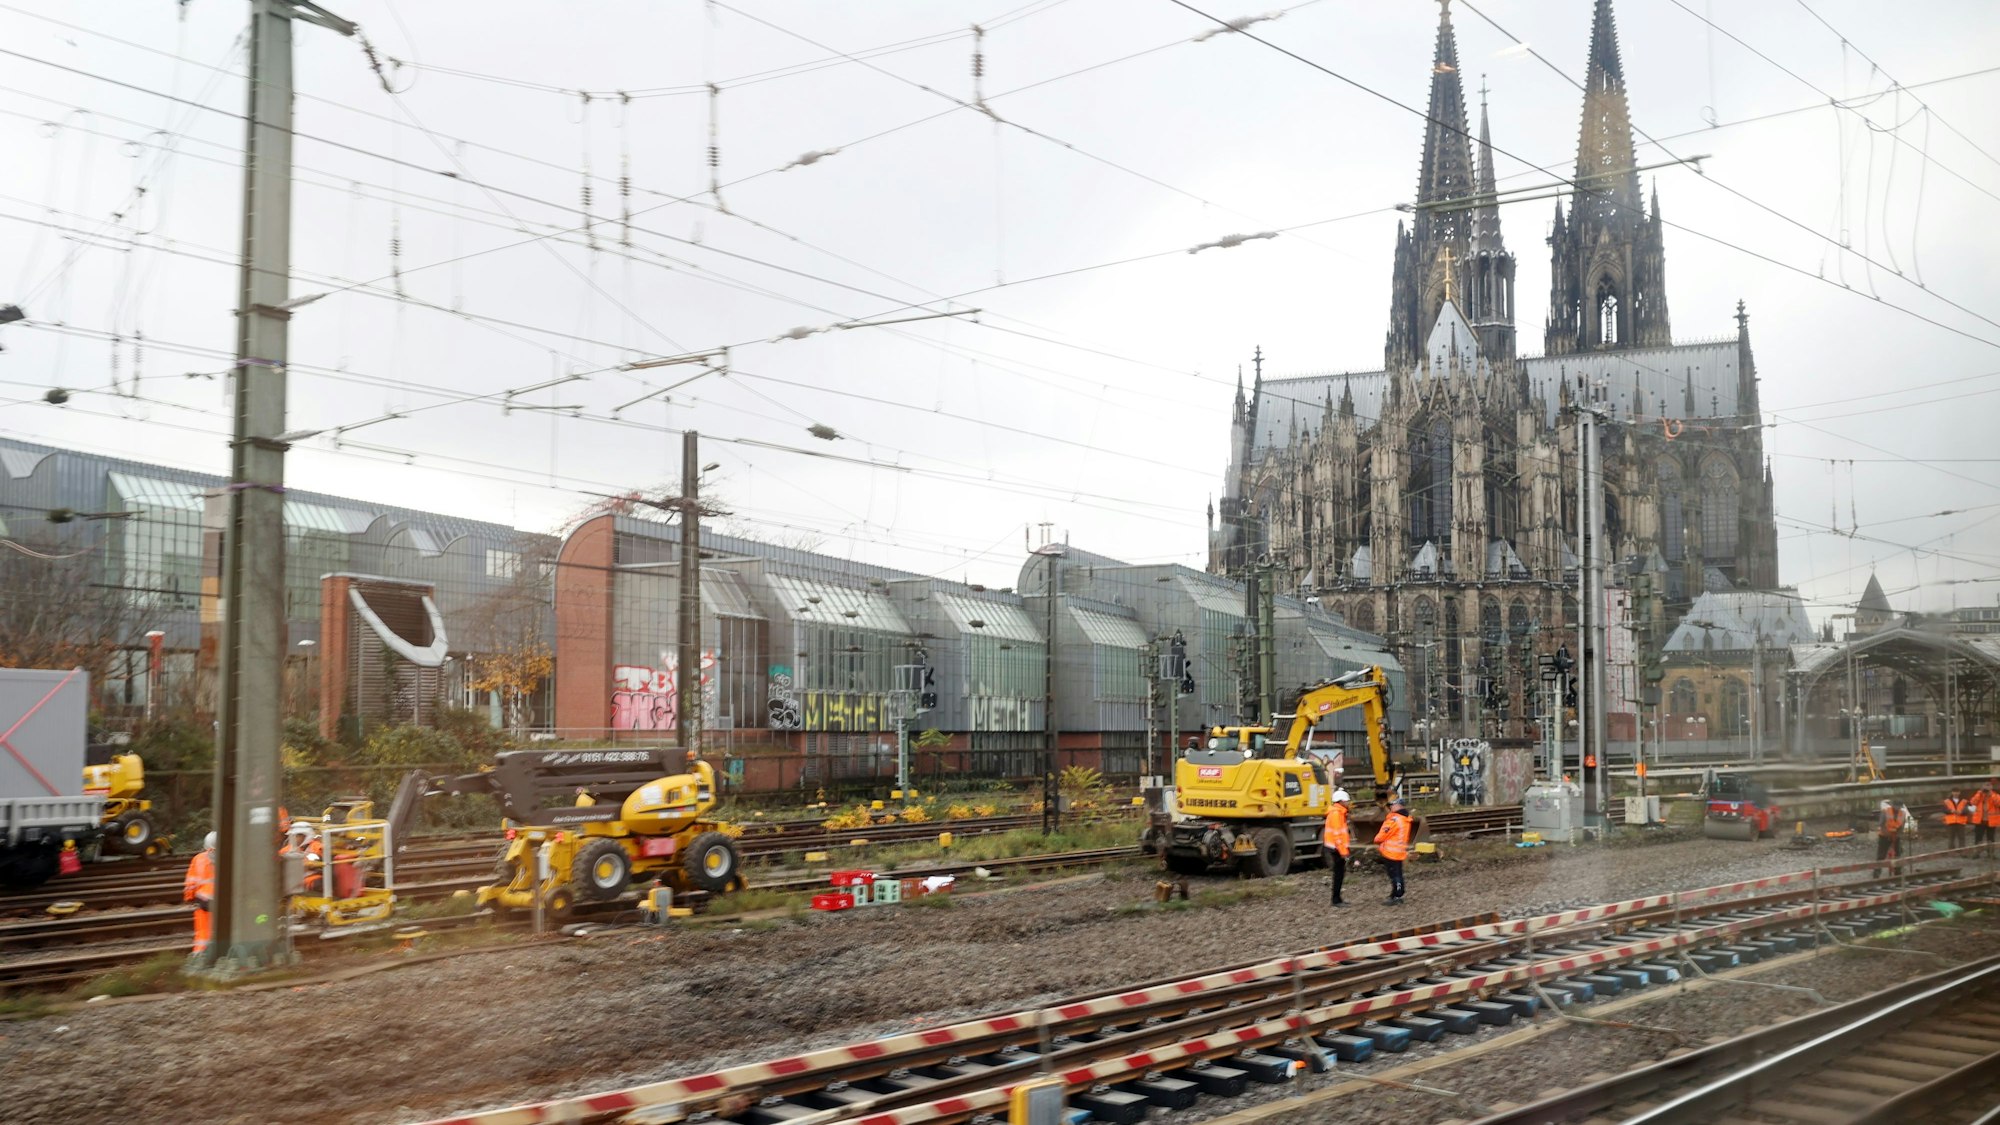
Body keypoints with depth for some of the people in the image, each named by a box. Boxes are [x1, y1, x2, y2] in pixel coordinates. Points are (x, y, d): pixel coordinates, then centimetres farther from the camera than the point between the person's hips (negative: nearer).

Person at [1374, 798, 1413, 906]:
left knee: (1394, 874, -5)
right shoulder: (1405, 819, 11)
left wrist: (1377, 841, 4)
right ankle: (1398, 896, 21)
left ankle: (1396, 898, -2)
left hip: (1391, 852, -9)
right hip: (1400, 851, 9)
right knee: (1398, 874, 14)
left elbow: (1384, 833, -15)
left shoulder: (1395, 819, -21)